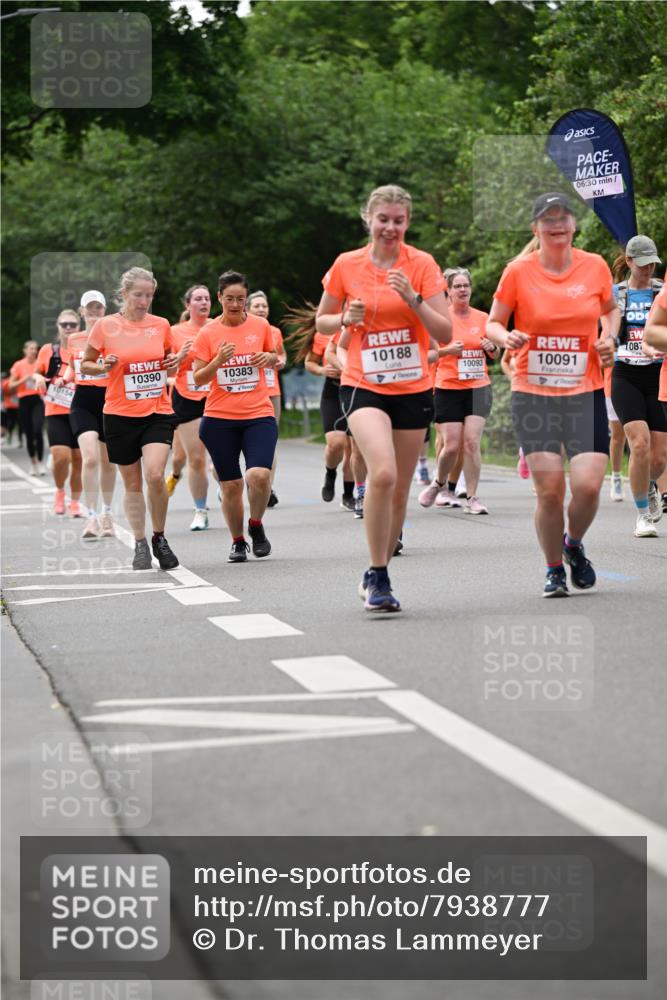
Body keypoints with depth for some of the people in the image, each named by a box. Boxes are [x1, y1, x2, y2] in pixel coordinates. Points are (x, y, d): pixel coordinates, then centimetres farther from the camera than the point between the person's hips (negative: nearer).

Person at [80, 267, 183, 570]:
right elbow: (84, 365, 6)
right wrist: (104, 366, -13)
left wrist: (174, 363, -2)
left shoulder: (161, 325, 4)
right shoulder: (105, 326, -3)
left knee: (155, 475, -18)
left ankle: (159, 537, 2)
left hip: (158, 413, 0)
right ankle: (140, 543, 21)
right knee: (132, 483, 5)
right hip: (120, 415, 0)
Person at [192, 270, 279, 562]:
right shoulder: (207, 333, 0)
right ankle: (237, 541, 24)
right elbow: (198, 379, -1)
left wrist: (269, 358, -4)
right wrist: (218, 361, -18)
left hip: (259, 415, 0)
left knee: (259, 475, -20)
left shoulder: (260, 325, 3)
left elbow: (274, 358, 19)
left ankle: (256, 525, 7)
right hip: (219, 418, 0)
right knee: (231, 485, 3)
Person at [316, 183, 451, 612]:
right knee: (383, 473, -24)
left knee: (399, 489, 7)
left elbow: (445, 333, -6)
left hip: (413, 388, 2)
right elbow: (322, 322, 12)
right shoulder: (346, 265, 0)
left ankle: (378, 575, 25)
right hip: (363, 385, -2)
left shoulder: (422, 264, -2)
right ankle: (377, 575, -13)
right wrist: (346, 319, -9)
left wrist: (413, 298, -20)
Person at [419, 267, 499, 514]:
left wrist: (491, 347, -6)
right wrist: (447, 350, -18)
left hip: (478, 388, 2)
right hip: (448, 389, -2)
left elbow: (495, 355, 16)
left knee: (471, 442, -9)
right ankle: (439, 484, 25)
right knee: (452, 445, -3)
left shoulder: (482, 318, 6)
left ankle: (472, 498, -3)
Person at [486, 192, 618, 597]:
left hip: (585, 392, 1)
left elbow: (611, 309, 20)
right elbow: (493, 322, 6)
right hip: (533, 393, -1)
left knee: (588, 485, -11)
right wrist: (505, 337, -16)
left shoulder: (595, 266, 2)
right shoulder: (518, 271, -3)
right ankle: (554, 569, 17)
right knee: (550, 491, -6)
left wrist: (609, 338, 1)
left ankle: (574, 544, 21)